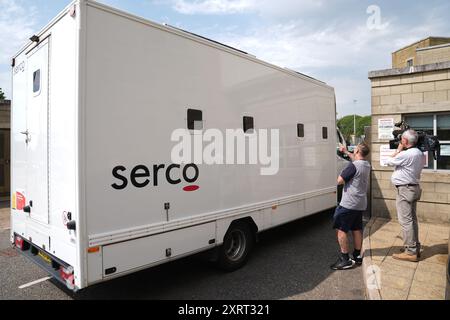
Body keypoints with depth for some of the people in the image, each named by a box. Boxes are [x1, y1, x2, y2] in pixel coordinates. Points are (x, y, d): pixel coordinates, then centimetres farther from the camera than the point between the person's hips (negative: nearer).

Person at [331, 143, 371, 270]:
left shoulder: (353, 166, -20)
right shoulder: (367, 165, 8)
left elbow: (340, 181, -18)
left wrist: (342, 173, 1)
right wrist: (346, 152, 33)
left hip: (349, 203, -9)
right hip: (360, 204, 9)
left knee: (340, 229, -3)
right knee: (357, 229, 16)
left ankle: (345, 259, -2)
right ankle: (357, 256, 25)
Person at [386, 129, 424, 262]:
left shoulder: (405, 154, -20)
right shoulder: (420, 154, 10)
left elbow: (389, 162, -9)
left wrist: (398, 150, 3)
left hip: (405, 190, -10)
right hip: (414, 188, 10)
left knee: (406, 221, -6)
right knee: (412, 219, 16)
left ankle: (410, 252, -3)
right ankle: (415, 248, 24)